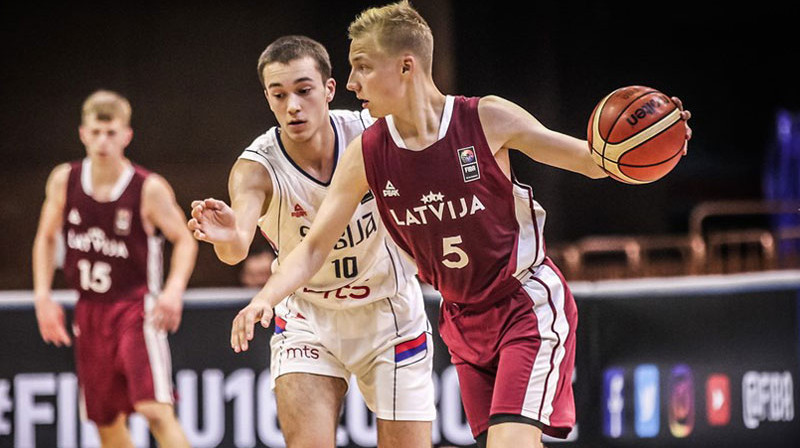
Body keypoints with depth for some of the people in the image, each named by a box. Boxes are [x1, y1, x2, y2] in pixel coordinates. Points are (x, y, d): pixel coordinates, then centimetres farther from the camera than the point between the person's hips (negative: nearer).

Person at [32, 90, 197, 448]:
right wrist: (43, 296, 4)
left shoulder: (150, 189, -12)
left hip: (137, 308, -5)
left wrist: (174, 290, -18)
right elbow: (46, 238, 14)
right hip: (90, 311, 5)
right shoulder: (64, 181, 0)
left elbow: (184, 240, -2)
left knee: (156, 409, -20)